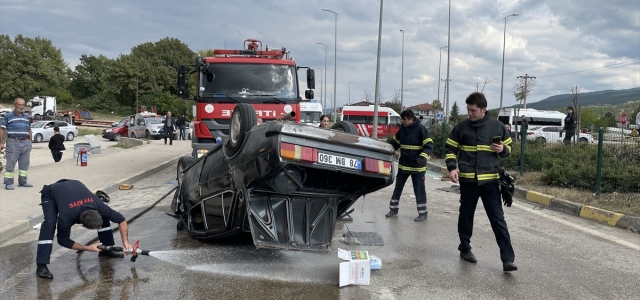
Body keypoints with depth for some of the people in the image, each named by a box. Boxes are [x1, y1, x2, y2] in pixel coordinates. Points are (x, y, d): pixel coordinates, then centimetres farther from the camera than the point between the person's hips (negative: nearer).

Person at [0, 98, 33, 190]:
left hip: (26, 142, 5)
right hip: (13, 142, -5)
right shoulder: (8, 116, 0)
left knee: (24, 163, 8)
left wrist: (30, 142, 17)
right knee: (10, 163, -3)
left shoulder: (27, 117, 15)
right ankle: (8, 183, 1)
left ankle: (22, 181, 17)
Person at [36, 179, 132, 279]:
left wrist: (125, 242, -23)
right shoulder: (66, 217, -41)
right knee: (50, 223, -31)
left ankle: (106, 250, 10)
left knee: (104, 216, -7)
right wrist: (88, 248, -25)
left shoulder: (99, 207, -33)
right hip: (50, 193, -4)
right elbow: (63, 240, -22)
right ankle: (41, 265, -28)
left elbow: (121, 219, -16)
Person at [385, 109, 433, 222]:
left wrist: (423, 157, -33)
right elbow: (394, 143, 16)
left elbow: (429, 146, -18)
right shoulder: (402, 129, 5)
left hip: (417, 167, -6)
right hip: (403, 165, 6)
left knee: (419, 190, 1)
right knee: (398, 187, 13)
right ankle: (393, 209, 26)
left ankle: (423, 213, 11)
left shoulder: (421, 130, -14)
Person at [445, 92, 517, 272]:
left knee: (498, 219, -4)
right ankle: (465, 249, 31)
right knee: (466, 216, 12)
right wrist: (452, 168, -8)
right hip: (467, 180, 1)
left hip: (490, 180, -1)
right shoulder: (461, 127, 1)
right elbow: (451, 149, 8)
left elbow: (508, 148, 13)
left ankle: (508, 259, -5)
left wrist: (502, 150, -10)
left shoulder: (497, 127, 2)